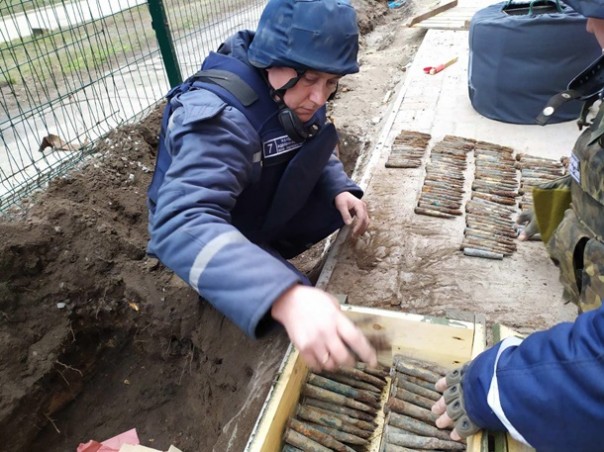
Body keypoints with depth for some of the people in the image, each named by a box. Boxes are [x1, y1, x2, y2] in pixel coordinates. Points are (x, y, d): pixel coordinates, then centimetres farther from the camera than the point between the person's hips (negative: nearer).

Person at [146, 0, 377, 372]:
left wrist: (340, 190, -16)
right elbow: (183, 225, -49)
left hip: (267, 212, 7)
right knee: (300, 308, -23)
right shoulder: (218, 117, -35)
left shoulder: (292, 94, -11)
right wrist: (286, 297, -63)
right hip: (211, 238, -7)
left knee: (348, 206, -3)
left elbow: (314, 154, 6)